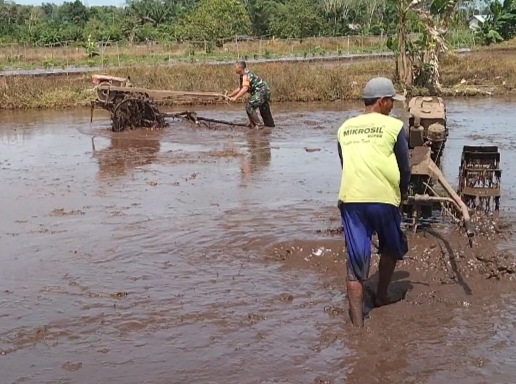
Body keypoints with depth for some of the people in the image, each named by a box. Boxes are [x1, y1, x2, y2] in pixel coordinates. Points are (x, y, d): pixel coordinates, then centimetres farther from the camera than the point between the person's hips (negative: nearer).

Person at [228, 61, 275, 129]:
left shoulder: (246, 75, -18)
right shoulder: (242, 76, 14)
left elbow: (245, 89, -30)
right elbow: (240, 88, 22)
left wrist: (235, 98, -32)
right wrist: (230, 95, 19)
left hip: (261, 91, -11)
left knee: (249, 107, -12)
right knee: (264, 110, 20)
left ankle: (257, 124, -13)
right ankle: (271, 125, 31)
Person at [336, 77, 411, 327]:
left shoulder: (345, 128, 12)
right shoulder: (393, 126, -1)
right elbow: (404, 168, 3)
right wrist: (402, 192, 22)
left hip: (350, 198, 3)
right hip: (383, 199, -3)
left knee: (356, 261, 5)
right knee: (391, 248, 25)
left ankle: (357, 321, 4)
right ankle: (381, 296, 39)